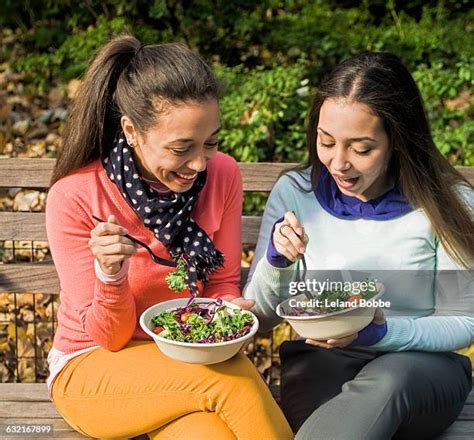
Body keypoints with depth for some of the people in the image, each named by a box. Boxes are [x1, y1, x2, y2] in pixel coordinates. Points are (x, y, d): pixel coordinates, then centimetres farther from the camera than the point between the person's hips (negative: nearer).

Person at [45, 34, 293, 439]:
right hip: (93, 367, -3)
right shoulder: (74, 199, -20)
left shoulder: (222, 175, -10)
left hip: (186, 362, 3)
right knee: (235, 379, -28)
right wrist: (111, 274, -33)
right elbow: (109, 337, -13)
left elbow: (223, 284, 2)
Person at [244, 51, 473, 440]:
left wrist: (382, 332, -20)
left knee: (386, 381, -37)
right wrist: (276, 262, -18)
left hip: (422, 362, 0)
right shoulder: (295, 193, 1)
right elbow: (260, 318, 5)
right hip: (320, 360, 0)